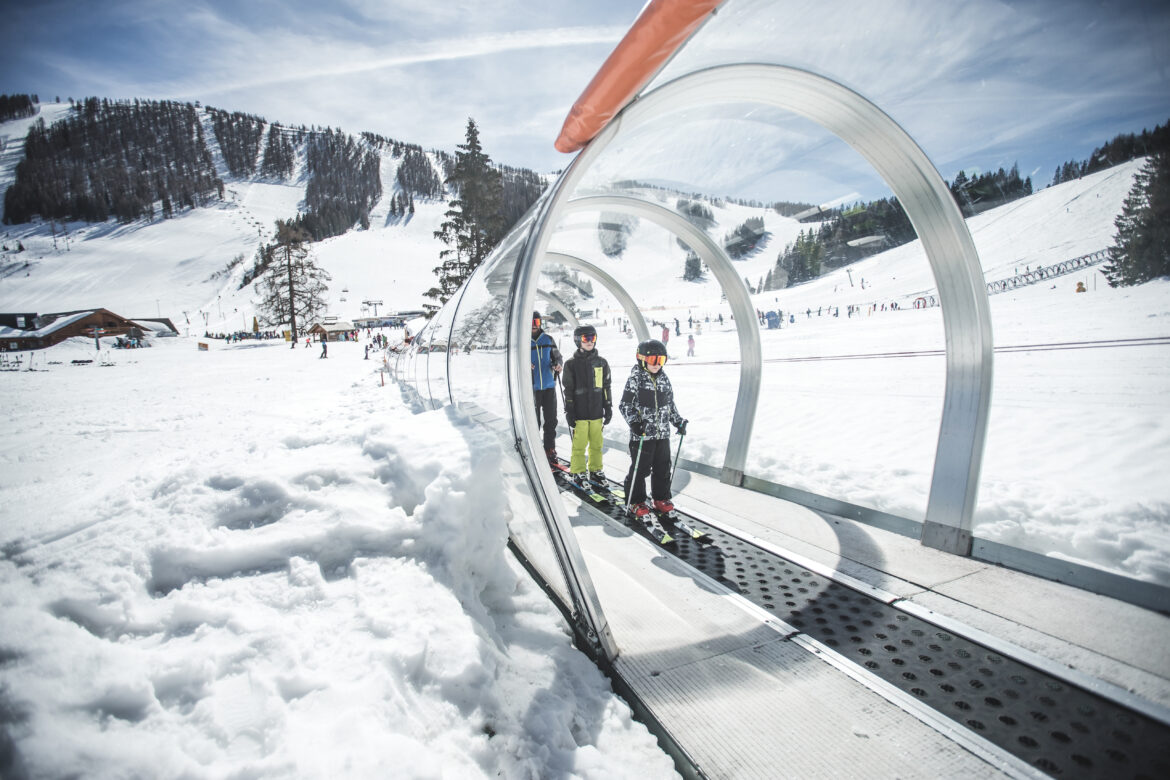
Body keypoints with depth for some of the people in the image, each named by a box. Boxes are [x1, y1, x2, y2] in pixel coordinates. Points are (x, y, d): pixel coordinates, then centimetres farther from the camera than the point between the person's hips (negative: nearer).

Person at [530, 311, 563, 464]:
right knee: (533, 421, 5)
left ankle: (550, 450, 19)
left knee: (551, 420, 7)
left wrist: (557, 365, -6)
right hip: (531, 388, -3)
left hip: (549, 386, 3)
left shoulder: (548, 339, 8)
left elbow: (556, 356, 16)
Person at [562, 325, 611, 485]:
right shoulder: (571, 364, -2)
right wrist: (569, 412, -4)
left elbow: (606, 387, 12)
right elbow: (568, 390, -1)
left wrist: (608, 408, 10)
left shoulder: (602, 362, 8)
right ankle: (578, 472, 13)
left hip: (597, 412, 3)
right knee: (579, 444, 0)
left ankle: (595, 469, 24)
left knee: (596, 444, 9)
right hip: (579, 413, -3)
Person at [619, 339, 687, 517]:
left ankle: (661, 498, 29)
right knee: (640, 469, 2)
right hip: (642, 434, -6)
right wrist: (634, 422, -22)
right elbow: (625, 405, -11)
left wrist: (679, 421, 12)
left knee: (663, 467, 13)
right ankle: (636, 502, 17)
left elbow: (671, 404, 19)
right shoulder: (635, 379, -8)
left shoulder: (664, 379, 9)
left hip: (663, 433, 6)